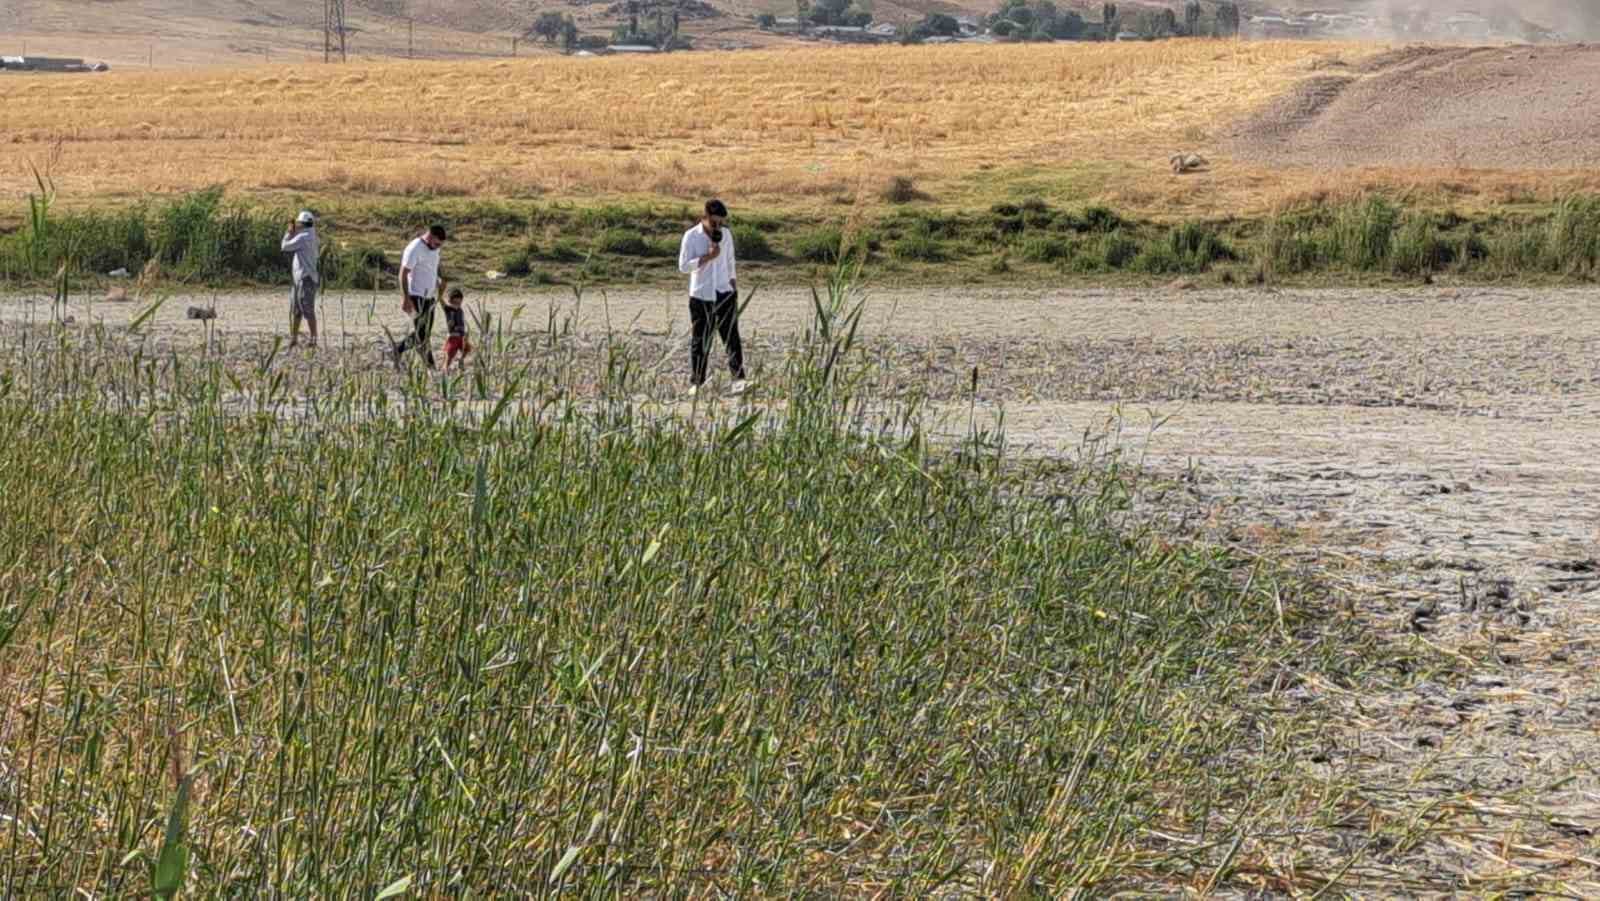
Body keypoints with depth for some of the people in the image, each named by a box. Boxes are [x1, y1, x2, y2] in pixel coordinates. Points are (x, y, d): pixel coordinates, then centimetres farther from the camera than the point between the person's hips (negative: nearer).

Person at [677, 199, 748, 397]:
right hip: (701, 296, -2)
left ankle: (738, 379, -16)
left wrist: (734, 289, 13)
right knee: (700, 340, 3)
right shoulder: (691, 237, -6)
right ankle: (696, 383, 12)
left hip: (724, 293, 2)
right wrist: (708, 257, -18)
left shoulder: (726, 235, 7)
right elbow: (683, 266, -11)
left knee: (732, 335, -9)